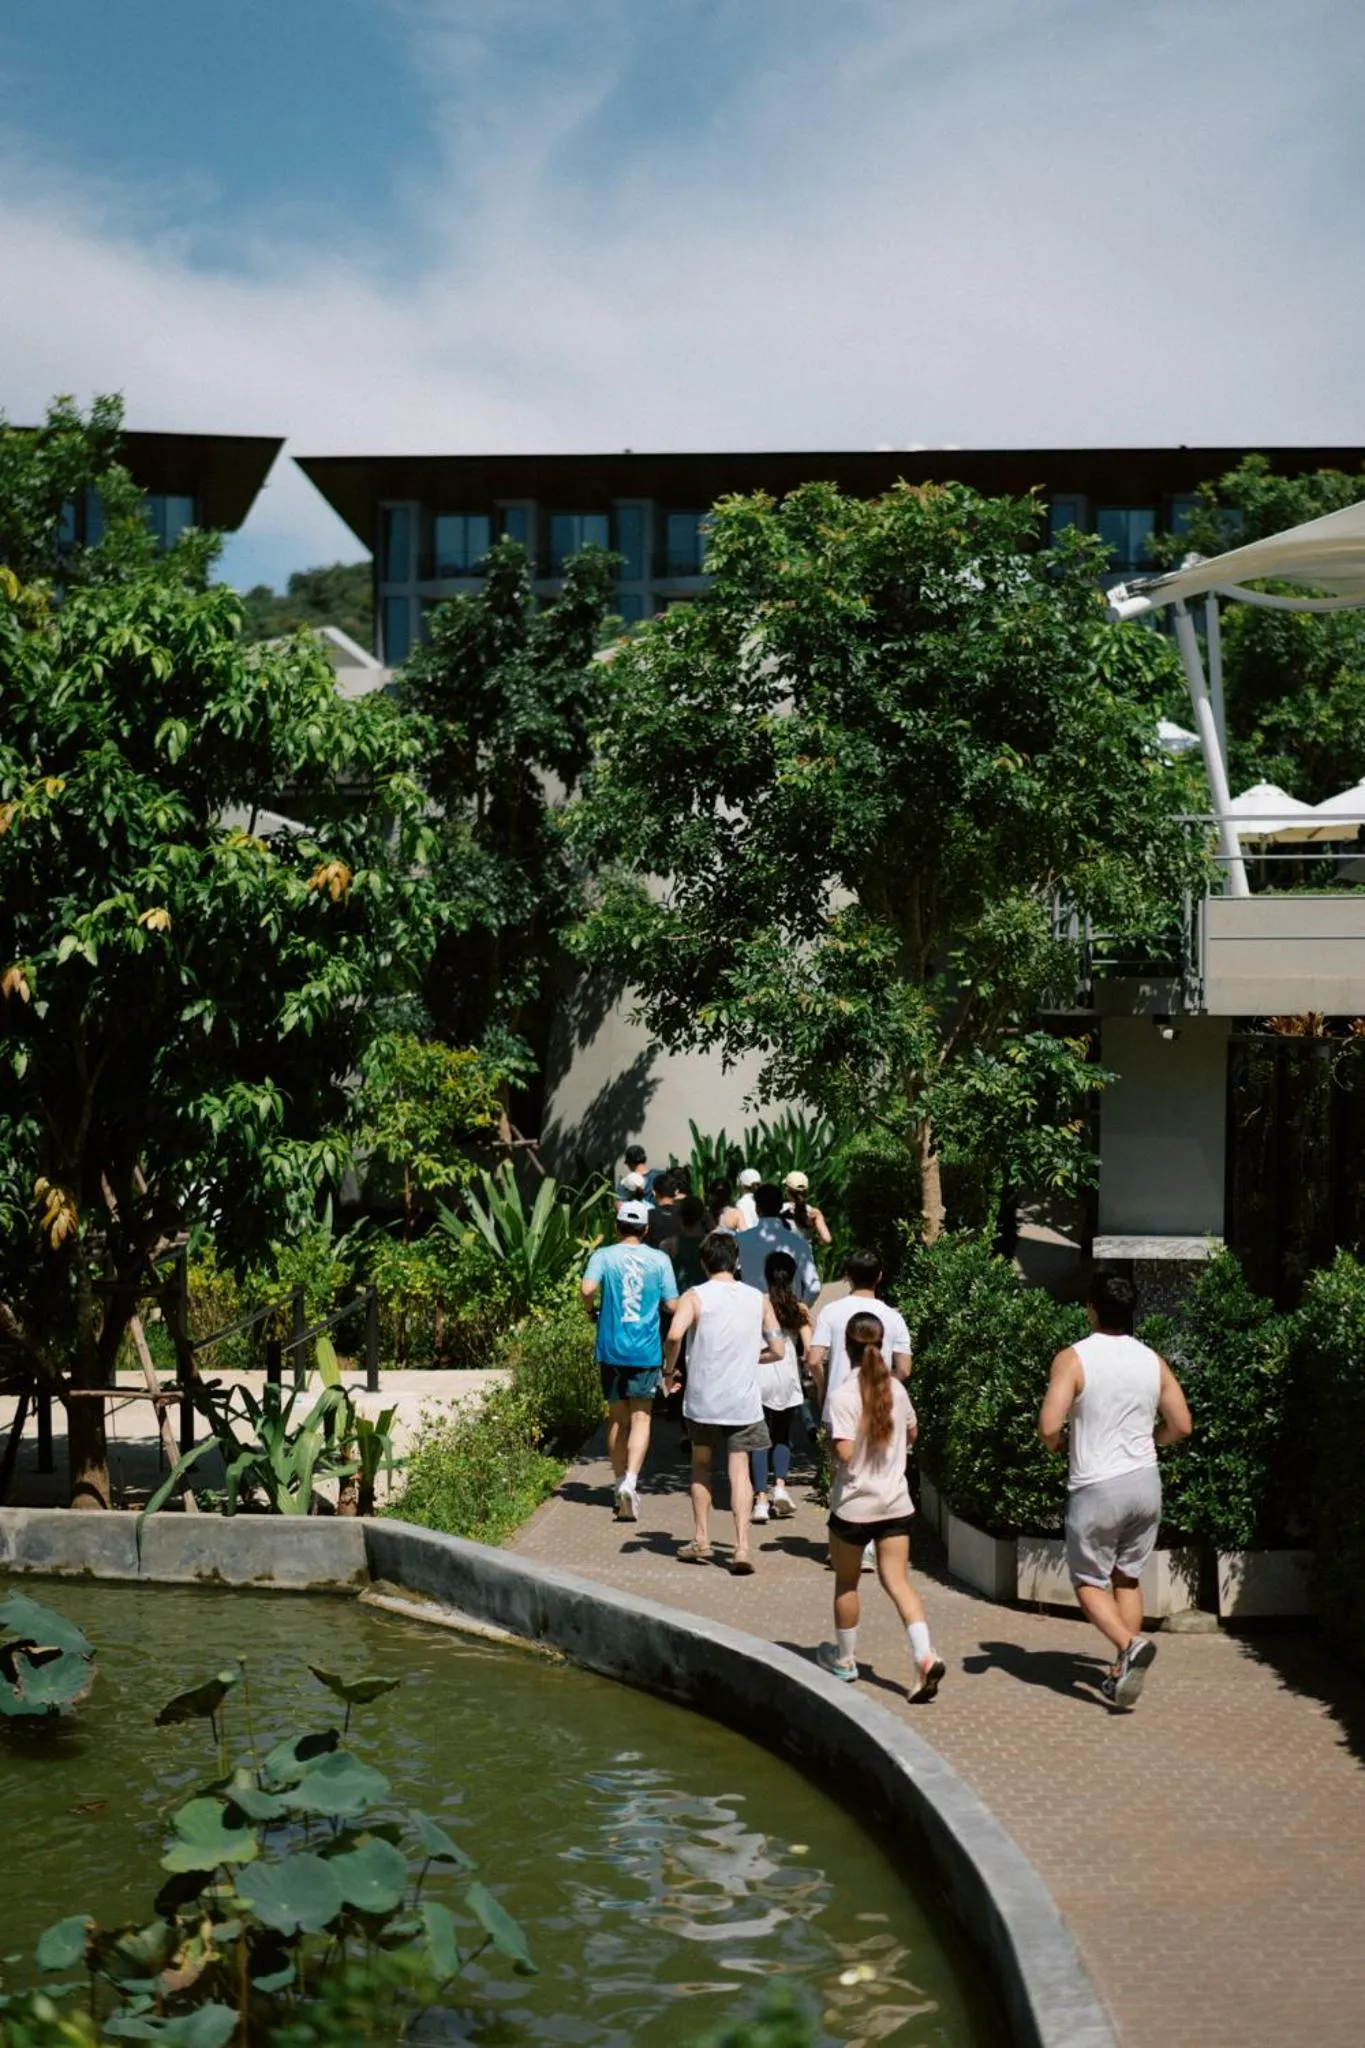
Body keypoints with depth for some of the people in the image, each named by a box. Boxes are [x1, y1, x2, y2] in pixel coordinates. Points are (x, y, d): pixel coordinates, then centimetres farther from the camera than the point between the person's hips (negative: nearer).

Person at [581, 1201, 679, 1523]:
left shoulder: (604, 1255, -2)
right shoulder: (659, 1260, -1)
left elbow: (588, 1289, -19)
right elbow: (672, 1305, -1)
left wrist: (592, 1310, 2)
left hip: (611, 1350, 1)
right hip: (646, 1352, -1)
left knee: (617, 1418, 13)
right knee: (640, 1418, 0)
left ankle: (621, 1485, 21)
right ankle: (630, 1481, -19)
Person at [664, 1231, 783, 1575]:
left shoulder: (695, 1296, -6)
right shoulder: (759, 1299, 3)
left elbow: (675, 1335, -24)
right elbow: (777, 1350, 6)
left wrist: (669, 1370, -7)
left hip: (702, 1399, -1)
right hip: (743, 1401, 1)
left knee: (701, 1465, 18)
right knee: (739, 1470, 2)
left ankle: (701, 1541, 20)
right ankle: (741, 1546, -12)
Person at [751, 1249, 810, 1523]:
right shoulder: (800, 1309, 3)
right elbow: (810, 1351, -3)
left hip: (759, 1379, -1)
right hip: (788, 1380, 1)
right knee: (782, 1436, 18)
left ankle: (761, 1499, -6)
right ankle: (780, 1486, -2)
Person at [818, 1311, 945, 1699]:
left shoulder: (844, 1393, -17)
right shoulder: (895, 1388, 1)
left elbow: (844, 1452, -22)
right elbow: (912, 1434, 16)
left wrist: (830, 1447, -2)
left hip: (854, 1503, -4)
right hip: (895, 1502, 4)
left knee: (846, 1582, 15)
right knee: (897, 1580, 3)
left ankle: (844, 1658, 30)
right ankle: (925, 1656, -15)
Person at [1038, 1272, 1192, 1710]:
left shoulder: (1074, 1359, -13)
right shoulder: (1153, 1361, 2)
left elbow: (1048, 1427, -20)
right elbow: (1181, 1426, 6)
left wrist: (1058, 1442, 4)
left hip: (1095, 1489, -5)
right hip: (1145, 1481, 5)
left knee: (1089, 1582, 9)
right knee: (1127, 1578, 17)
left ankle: (1130, 1644, -16)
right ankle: (1122, 1672, 15)